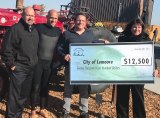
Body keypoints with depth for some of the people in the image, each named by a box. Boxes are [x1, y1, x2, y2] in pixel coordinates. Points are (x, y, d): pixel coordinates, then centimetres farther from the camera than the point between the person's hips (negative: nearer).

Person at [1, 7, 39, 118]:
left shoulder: (35, 30, 10)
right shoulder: (15, 29, -13)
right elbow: (6, 49, -15)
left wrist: (36, 62, 14)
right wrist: (11, 64, -14)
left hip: (31, 68, 7)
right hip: (19, 68, -7)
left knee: (25, 94, 16)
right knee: (15, 94, 1)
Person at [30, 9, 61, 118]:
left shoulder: (58, 31, 5)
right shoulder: (39, 28, -7)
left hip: (50, 63, 3)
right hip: (38, 61, -3)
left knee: (45, 87, 13)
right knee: (35, 87, 2)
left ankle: (43, 109, 25)